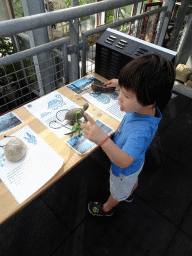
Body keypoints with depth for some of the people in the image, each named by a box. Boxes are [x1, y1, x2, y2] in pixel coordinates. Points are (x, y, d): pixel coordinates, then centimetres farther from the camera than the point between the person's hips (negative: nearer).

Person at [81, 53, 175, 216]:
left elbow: (124, 161, -57)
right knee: (132, 180, 39)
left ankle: (107, 209, 60)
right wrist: (121, 85, 5)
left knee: (117, 192, 27)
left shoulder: (142, 130, -49)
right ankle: (129, 195, 72)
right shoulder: (143, 107, -24)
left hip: (125, 170, -7)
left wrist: (102, 139, -72)